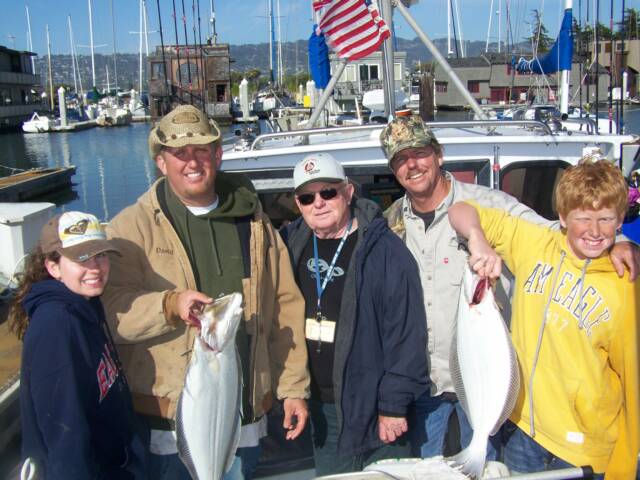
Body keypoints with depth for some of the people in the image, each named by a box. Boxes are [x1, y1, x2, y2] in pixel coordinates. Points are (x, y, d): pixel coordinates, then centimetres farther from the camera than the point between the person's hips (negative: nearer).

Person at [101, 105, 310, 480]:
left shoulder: (253, 222, 7)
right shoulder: (132, 227, -4)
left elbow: (286, 307, 7)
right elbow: (111, 310, -13)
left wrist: (294, 389, 4)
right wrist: (170, 305, -30)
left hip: (247, 414, 3)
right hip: (170, 418, -3)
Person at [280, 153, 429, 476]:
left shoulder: (385, 250, -14)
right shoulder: (292, 243, 2)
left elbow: (406, 333, -14)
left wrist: (393, 404, -13)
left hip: (374, 405, -5)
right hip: (320, 407, 5)